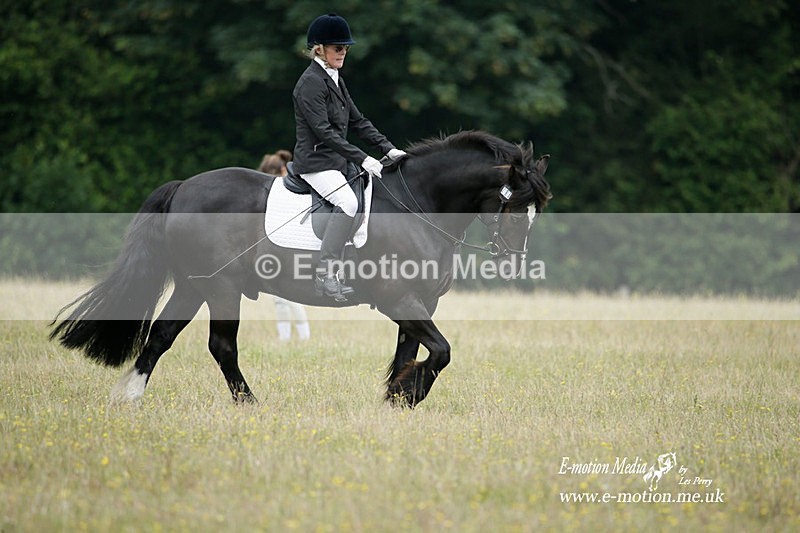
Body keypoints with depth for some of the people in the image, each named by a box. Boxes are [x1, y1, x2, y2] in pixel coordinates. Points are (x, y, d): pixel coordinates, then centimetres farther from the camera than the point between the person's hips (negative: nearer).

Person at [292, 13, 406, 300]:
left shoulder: (336, 80, 17)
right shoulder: (311, 82, -13)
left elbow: (358, 121, 18)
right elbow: (324, 131, -20)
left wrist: (388, 148, 5)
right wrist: (361, 159, -24)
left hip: (337, 160, 10)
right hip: (316, 161, -10)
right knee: (348, 201, -30)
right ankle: (325, 272, -30)